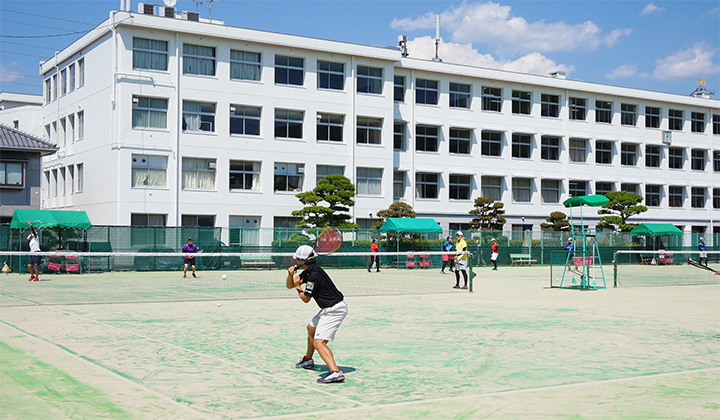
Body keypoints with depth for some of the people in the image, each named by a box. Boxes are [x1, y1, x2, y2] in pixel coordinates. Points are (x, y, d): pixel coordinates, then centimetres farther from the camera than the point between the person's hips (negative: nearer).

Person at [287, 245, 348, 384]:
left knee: (319, 342, -21)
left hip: (334, 309, -11)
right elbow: (289, 285, 13)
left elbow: (306, 299, -13)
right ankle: (308, 360, 52)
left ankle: (335, 372, -36)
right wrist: (291, 274, -5)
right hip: (330, 308, 11)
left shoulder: (314, 275, -22)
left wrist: (298, 286, 1)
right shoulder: (308, 272, 9)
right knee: (311, 327, 31)